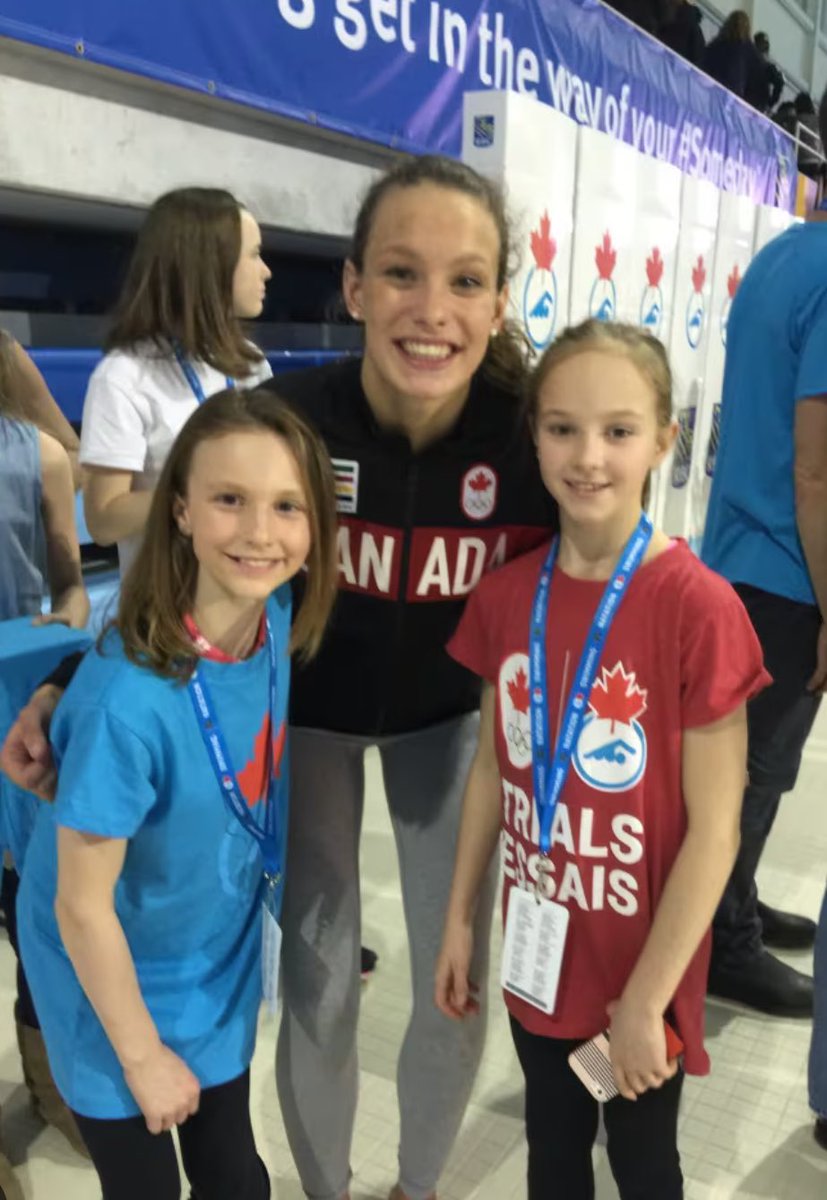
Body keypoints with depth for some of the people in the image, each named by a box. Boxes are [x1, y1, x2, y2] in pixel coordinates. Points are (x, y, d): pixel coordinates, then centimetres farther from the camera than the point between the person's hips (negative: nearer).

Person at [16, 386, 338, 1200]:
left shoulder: (274, 618, -18)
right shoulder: (129, 700, -35)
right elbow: (82, 907, -22)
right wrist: (143, 1054, -12)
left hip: (219, 970, 5)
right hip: (115, 985, -5)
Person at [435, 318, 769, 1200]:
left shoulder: (698, 607, -22)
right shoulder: (505, 595, -7)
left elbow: (714, 830, -18)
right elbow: (493, 767, 3)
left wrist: (646, 1000, -13)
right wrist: (459, 918, 7)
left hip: (641, 965, -3)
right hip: (537, 951, 4)